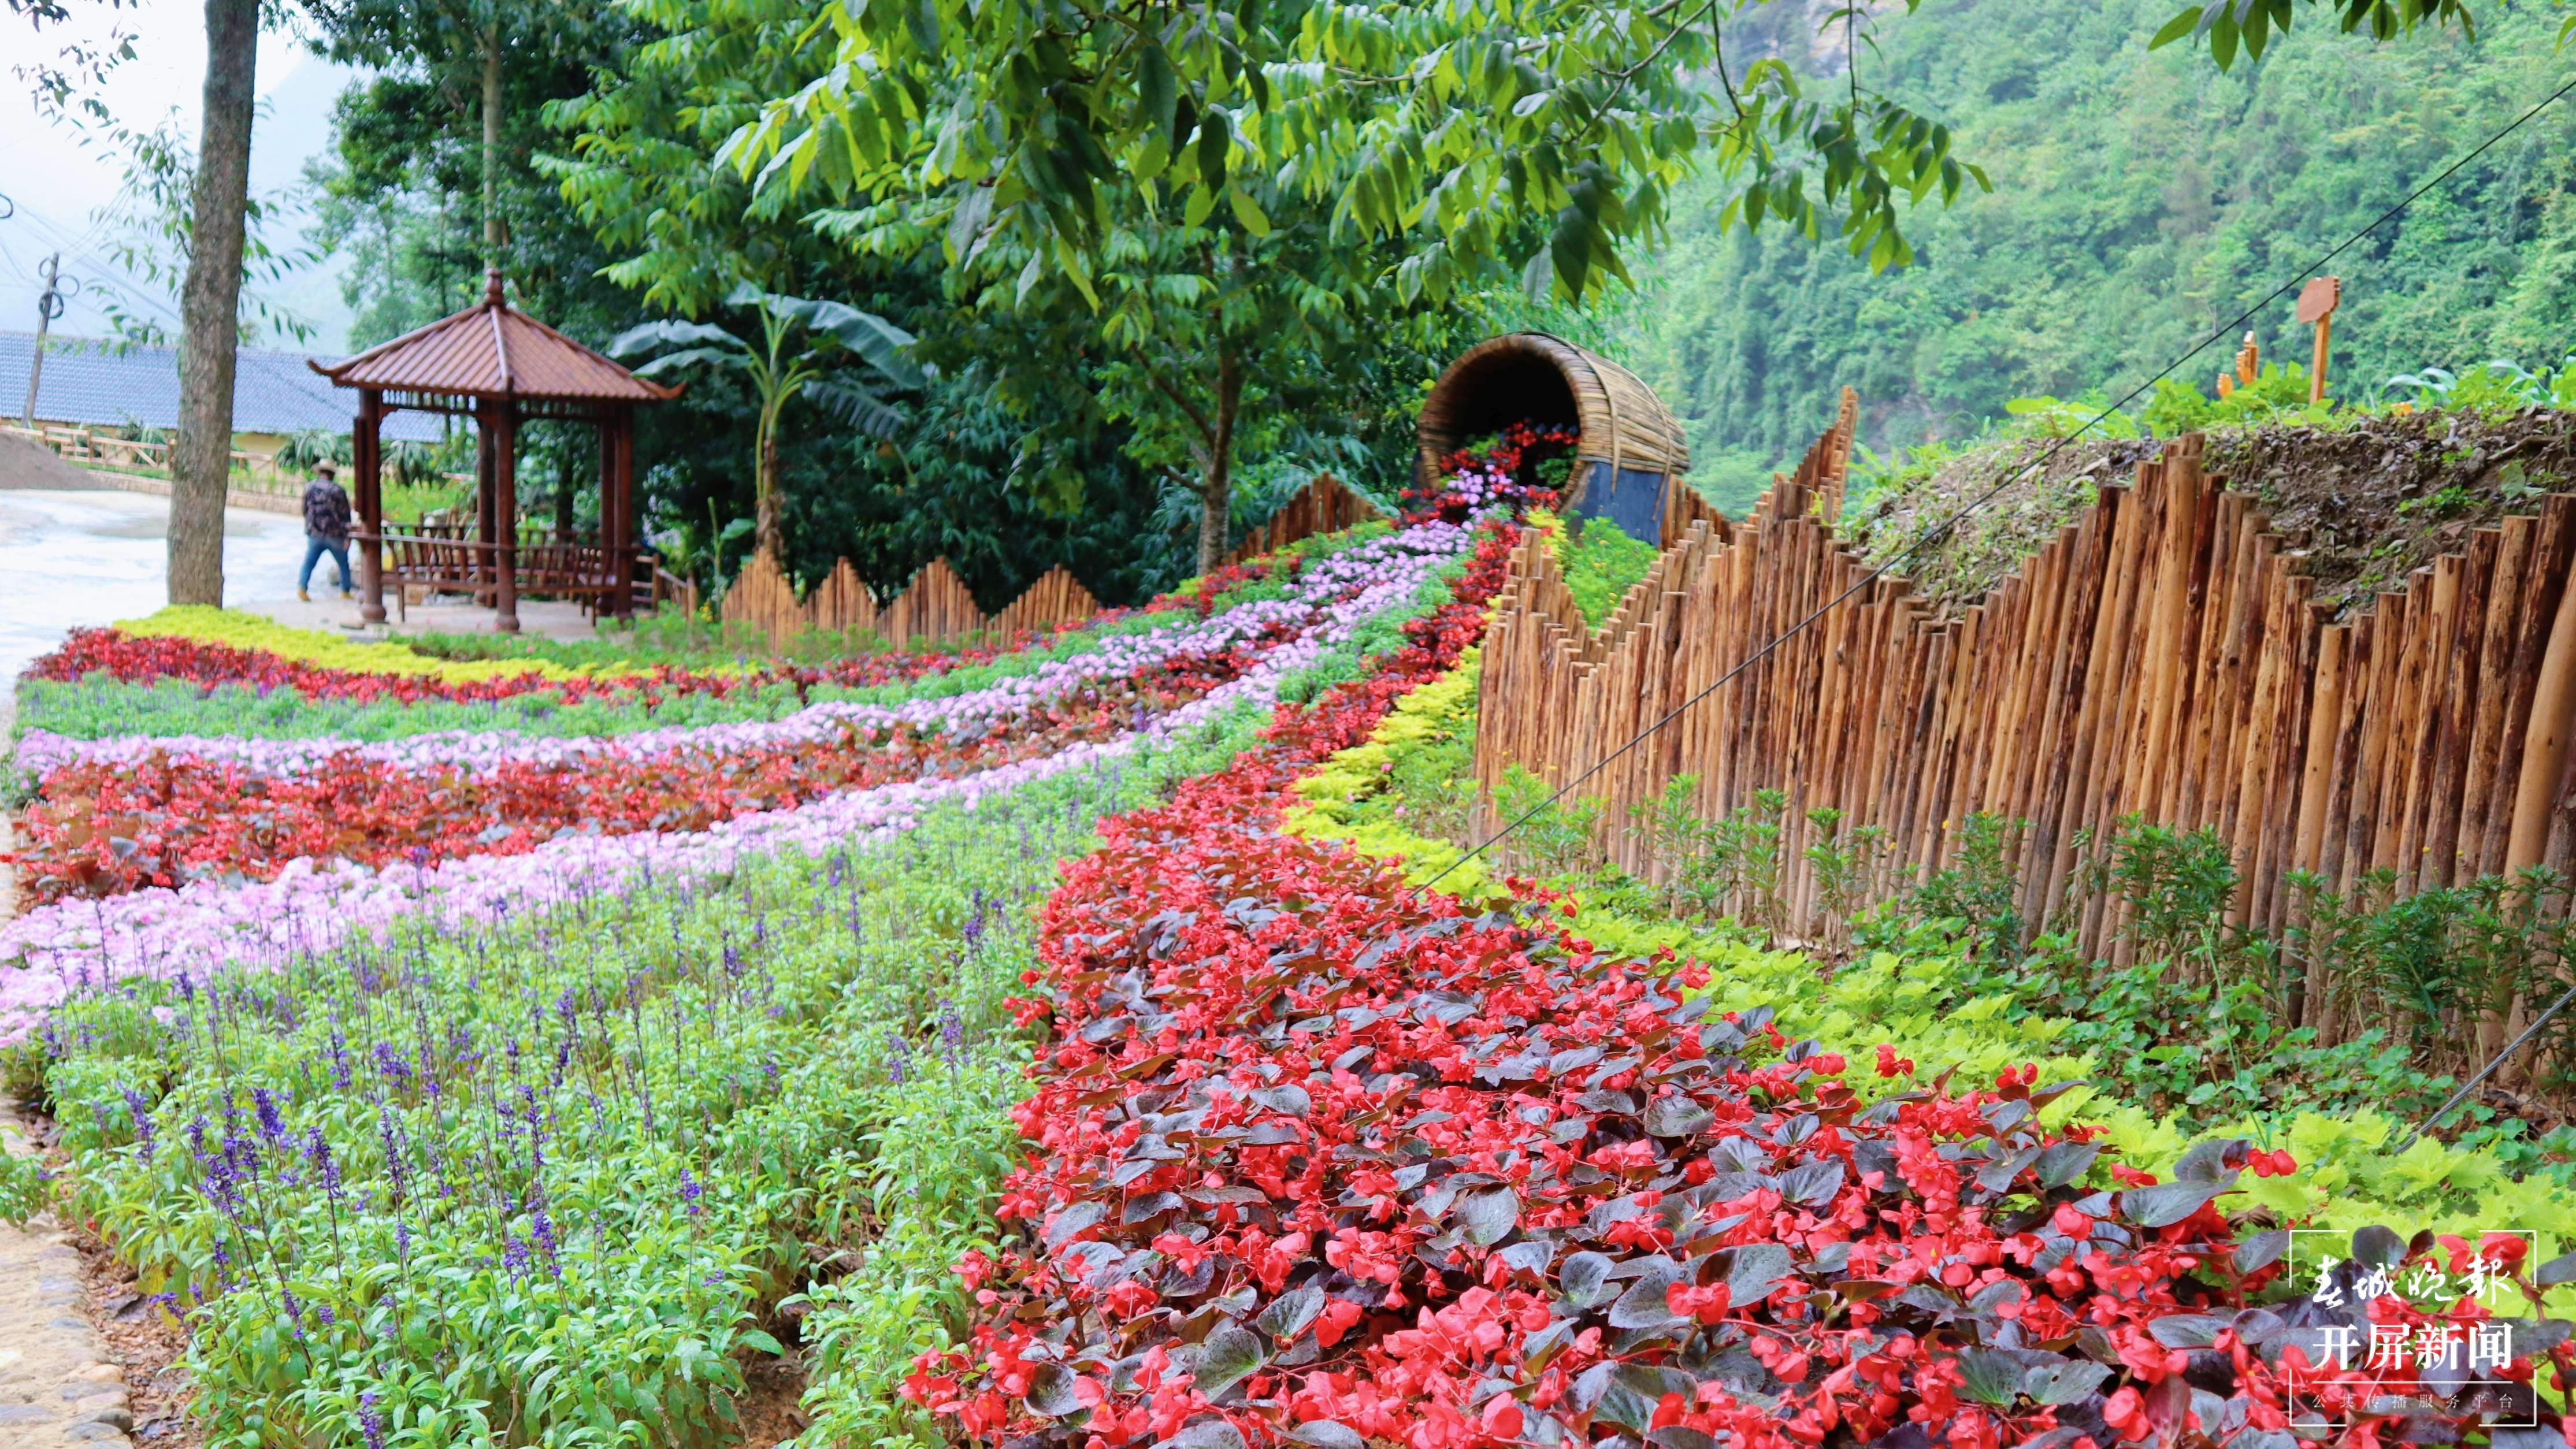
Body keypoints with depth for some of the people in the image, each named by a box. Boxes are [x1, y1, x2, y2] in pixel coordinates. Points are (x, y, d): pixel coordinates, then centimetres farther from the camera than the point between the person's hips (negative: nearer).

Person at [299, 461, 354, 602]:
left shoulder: (309, 487, 3)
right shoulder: (337, 490, -8)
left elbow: (305, 511, 12)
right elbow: (345, 515, -8)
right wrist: (347, 536, -5)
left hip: (314, 533, 2)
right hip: (335, 534, -2)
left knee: (309, 562, 3)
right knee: (343, 564, 13)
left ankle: (301, 587, -14)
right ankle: (345, 591, 18)